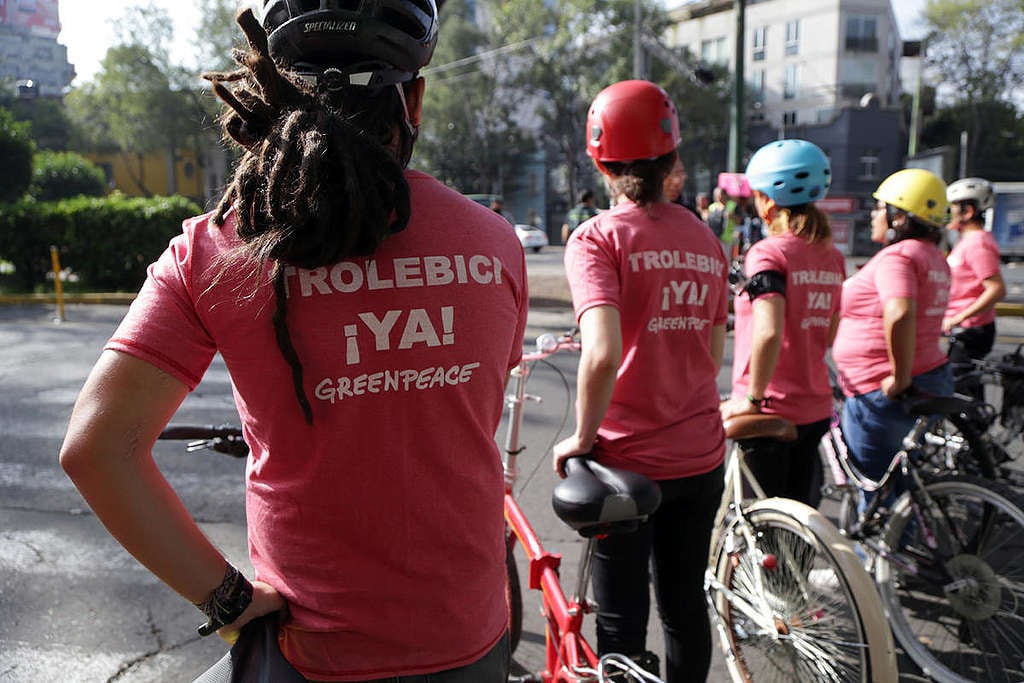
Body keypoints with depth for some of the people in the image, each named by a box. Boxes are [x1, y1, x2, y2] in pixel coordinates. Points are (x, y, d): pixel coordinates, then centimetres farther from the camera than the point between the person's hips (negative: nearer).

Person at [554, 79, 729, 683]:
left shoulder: (598, 237, -13)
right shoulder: (706, 239, 5)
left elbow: (603, 353, -26)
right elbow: (713, 356, 9)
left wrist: (583, 437, -13)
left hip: (628, 458, -5)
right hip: (702, 455, 5)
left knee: (621, 621, 10)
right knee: (686, 602, 20)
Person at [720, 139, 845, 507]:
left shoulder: (768, 253, -16)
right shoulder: (833, 257, 6)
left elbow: (768, 333, -28)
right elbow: (830, 336, 12)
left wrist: (752, 397, -18)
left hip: (771, 411, -7)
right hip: (816, 408, 7)